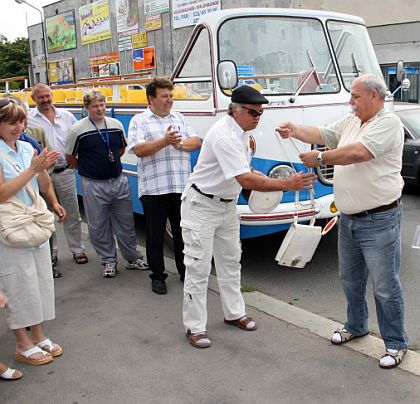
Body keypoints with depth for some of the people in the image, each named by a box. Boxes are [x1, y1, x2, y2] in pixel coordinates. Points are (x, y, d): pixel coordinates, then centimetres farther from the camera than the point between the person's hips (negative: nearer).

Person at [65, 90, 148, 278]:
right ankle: (108, 261, 24)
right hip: (93, 185, -3)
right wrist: (87, 170, 9)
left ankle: (133, 258, 26)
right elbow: (70, 157, 2)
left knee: (126, 222, 11)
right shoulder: (77, 130, -8)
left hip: (119, 181, 3)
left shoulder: (116, 125, 3)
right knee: (98, 226, 7)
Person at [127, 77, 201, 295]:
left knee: (183, 232, 11)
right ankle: (157, 276, 19)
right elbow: (139, 150, -11)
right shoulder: (139, 121, 2)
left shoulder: (180, 119, 15)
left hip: (181, 187, 4)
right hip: (153, 189, -3)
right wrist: (165, 141, -20)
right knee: (155, 234, 6)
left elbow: (196, 142, 9)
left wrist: (181, 144, -10)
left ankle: (185, 271, 25)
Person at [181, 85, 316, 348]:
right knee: (199, 267, -3)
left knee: (230, 260, 17)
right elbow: (245, 181, -35)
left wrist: (255, 174, -1)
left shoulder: (242, 131, 3)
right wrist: (287, 184, -36)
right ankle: (195, 327, 8)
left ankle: (234, 313, 31)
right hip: (201, 206, -9)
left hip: (227, 205, 10)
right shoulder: (224, 136, -28)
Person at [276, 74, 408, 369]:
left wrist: (321, 158, -17)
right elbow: (321, 135, 13)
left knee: (385, 286, 1)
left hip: (378, 220, -9)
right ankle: (356, 326, 41)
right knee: (351, 279, 21)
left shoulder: (388, 123, -15)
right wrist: (294, 131, -5)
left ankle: (396, 344, 17)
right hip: (349, 219, 9)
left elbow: (358, 152, -27)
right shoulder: (350, 123, 12)